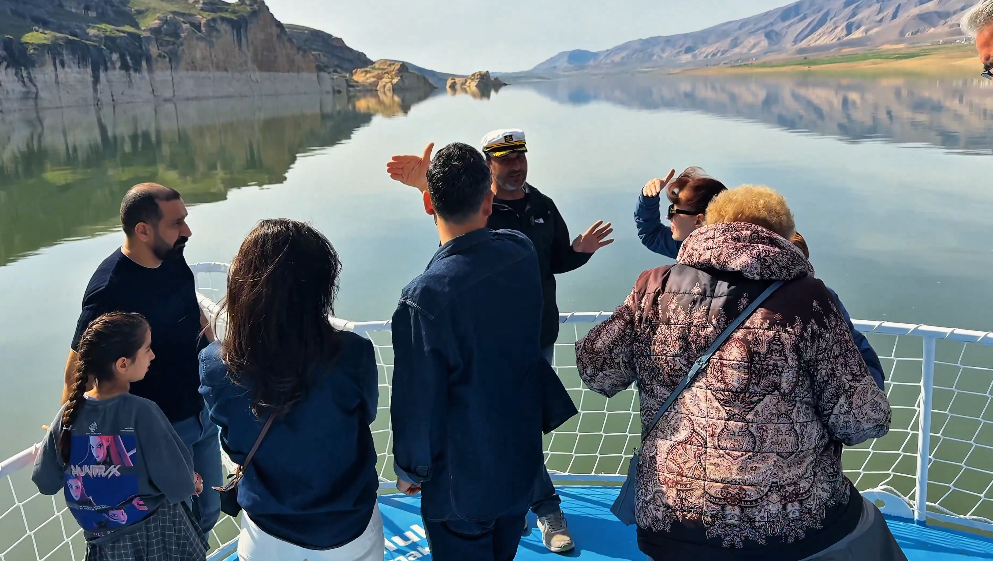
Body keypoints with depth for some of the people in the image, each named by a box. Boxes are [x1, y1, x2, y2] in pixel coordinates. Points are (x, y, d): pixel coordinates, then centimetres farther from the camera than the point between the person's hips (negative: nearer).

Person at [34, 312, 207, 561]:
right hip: (158, 537, -4)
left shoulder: (70, 413, -11)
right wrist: (192, 484, -2)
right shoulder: (141, 412, -25)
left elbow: (46, 483, 0)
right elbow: (180, 486, -23)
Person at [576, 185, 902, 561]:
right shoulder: (805, 296, -10)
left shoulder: (656, 287, -3)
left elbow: (597, 370, 0)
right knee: (864, 525, 27)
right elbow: (862, 419, -10)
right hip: (794, 520, -2)